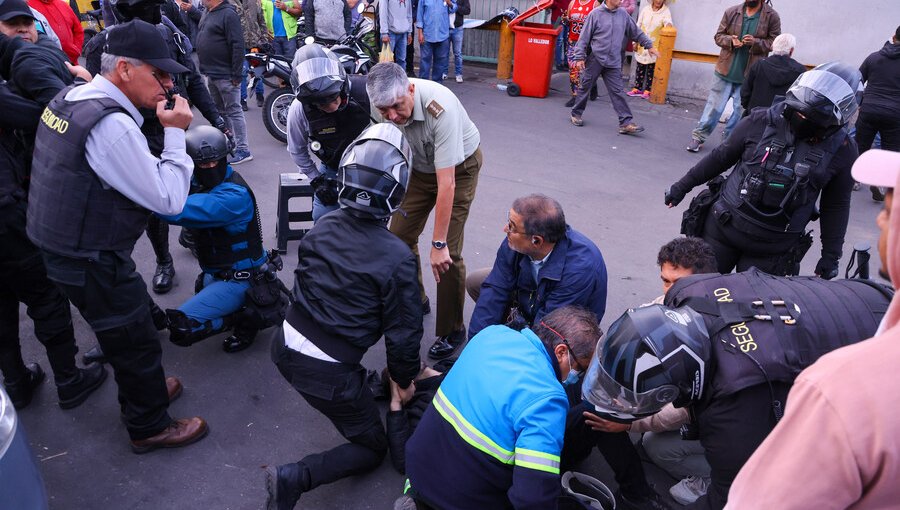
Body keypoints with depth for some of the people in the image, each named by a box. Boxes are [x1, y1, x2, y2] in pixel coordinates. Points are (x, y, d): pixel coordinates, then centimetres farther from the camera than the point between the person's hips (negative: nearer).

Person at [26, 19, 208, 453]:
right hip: (92, 265, -9)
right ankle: (150, 427, 29)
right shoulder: (111, 124, -27)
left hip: (62, 248, 9)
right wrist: (174, 133, -18)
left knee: (124, 333, 27)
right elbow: (169, 200, -25)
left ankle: (143, 389, 49)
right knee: (136, 340, 9)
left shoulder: (69, 99, 4)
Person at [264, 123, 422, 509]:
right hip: (327, 373, -6)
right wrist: (404, 380, 7)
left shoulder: (323, 227, -4)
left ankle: (362, 385, 32)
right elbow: (403, 332, -11)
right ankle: (294, 478, -3)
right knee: (373, 448, 15)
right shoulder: (396, 257, -20)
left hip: (285, 346, 7)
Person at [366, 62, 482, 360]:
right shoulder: (384, 106, -21)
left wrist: (438, 244, -33)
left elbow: (446, 184, -36)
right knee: (399, 235, 2)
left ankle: (452, 330, 7)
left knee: (448, 253, -11)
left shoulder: (440, 109, -38)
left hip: (459, 167, -5)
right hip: (419, 166, 6)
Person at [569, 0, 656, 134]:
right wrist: (580, 57, -8)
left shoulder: (623, 14, 8)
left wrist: (648, 45, 20)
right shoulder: (595, 14, -4)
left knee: (617, 92, -2)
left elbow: (636, 32, 18)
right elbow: (584, 37, -4)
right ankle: (576, 113, 28)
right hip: (595, 60, -3)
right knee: (585, 87, 9)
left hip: (613, 63, 3)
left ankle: (625, 123, -5)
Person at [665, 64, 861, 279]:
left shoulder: (842, 149, -6)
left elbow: (836, 205, 4)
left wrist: (831, 255, 6)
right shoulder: (762, 121, -9)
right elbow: (722, 156, 4)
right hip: (722, 228, 1)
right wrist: (683, 186, 10)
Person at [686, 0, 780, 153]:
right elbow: (719, 35, 7)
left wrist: (756, 42, -19)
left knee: (740, 109, 7)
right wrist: (730, 41, -15)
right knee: (714, 105, 5)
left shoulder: (772, 17, -3)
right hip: (726, 70, 1)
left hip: (749, 75, 0)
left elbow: (775, 42, -1)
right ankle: (698, 137, 14)